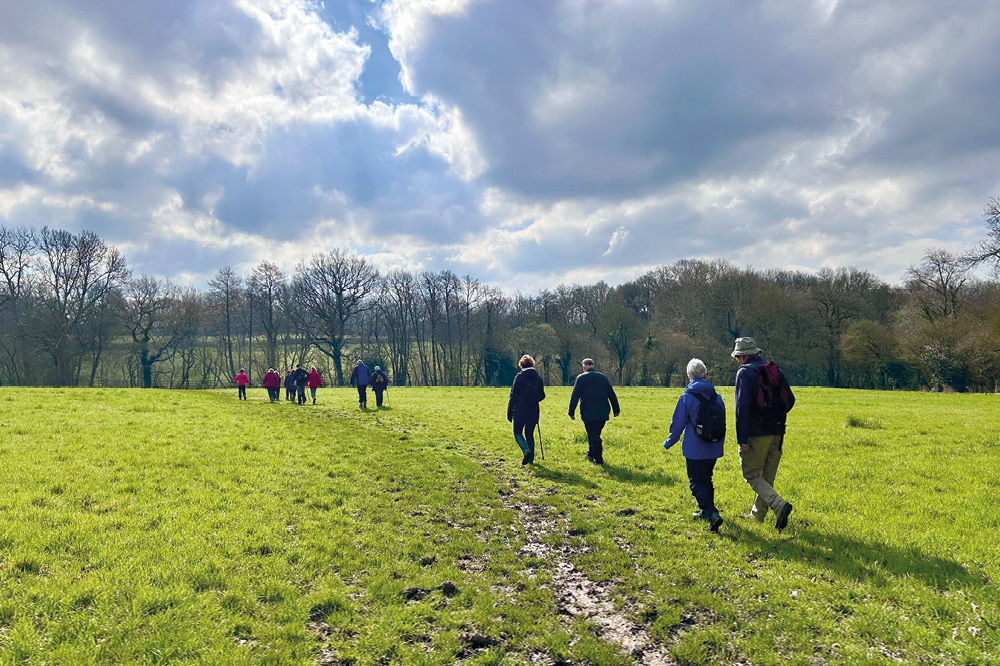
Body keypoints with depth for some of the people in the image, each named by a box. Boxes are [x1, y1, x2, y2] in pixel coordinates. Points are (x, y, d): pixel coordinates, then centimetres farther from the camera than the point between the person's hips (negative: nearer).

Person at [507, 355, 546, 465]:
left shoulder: (519, 377, -10)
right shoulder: (538, 378, 3)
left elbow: (513, 395, -9)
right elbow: (542, 396, 9)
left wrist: (509, 412, -3)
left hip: (520, 411, -4)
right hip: (533, 412, 4)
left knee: (518, 433, 8)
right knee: (530, 434, 14)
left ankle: (526, 450, -17)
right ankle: (531, 459, 14)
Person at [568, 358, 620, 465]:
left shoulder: (581, 378, -2)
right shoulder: (603, 377, 11)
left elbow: (575, 396, -5)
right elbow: (612, 395, 14)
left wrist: (571, 412, -2)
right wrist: (616, 409, 19)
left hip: (588, 413, -4)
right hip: (603, 412, 5)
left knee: (593, 436, -3)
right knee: (596, 434, 19)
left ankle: (598, 460, -6)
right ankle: (591, 454, 29)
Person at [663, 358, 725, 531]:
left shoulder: (686, 397, -12)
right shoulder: (717, 397, 3)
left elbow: (677, 424, -8)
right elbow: (722, 423, 14)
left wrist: (669, 443, 8)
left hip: (694, 450, -5)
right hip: (713, 449, 6)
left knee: (697, 483, -1)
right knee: (706, 480, 22)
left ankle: (712, 514, -16)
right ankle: (706, 511, 33)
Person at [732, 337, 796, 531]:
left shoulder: (745, 372, -11)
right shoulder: (775, 370, 10)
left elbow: (742, 405, -18)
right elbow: (790, 400, 9)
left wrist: (742, 438, -18)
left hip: (756, 433, -7)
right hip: (776, 433, 7)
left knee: (751, 475, 2)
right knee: (767, 476, 16)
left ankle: (779, 505, -16)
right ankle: (758, 513, 26)